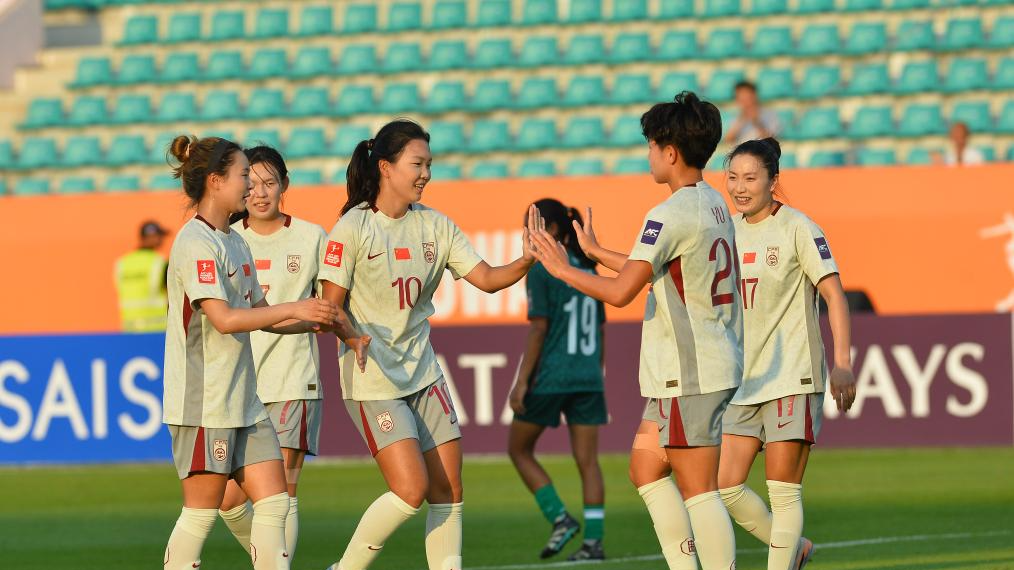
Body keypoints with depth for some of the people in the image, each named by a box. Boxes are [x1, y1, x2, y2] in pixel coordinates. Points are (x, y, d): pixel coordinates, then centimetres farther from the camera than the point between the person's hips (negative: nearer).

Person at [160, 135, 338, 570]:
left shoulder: (233, 242, 15)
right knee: (202, 509, -3)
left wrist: (316, 322, 7)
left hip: (243, 402, 9)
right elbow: (223, 319, -24)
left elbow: (260, 316, 21)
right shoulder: (196, 244, -15)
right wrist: (293, 309, -22)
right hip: (203, 401, -9)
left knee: (274, 501, 3)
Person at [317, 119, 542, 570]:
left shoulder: (435, 226, 6)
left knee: (448, 492, 2)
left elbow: (486, 279, 3)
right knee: (411, 490, -15)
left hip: (423, 372, 6)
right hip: (372, 379, -6)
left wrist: (526, 261, -16)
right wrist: (354, 337, -30)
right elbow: (331, 305, -11)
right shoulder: (352, 228, -11)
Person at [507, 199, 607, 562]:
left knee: (519, 450, 11)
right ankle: (593, 541, -2)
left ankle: (560, 518, -1)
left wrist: (521, 382, -12)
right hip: (587, 378, 6)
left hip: (550, 377, -6)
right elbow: (598, 332, 15)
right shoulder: (588, 269, 12)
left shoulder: (541, 269, -8)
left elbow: (539, 330, -13)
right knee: (587, 461, 4)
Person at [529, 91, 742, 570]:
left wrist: (562, 269, -7)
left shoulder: (671, 215, -17)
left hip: (689, 373, -10)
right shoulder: (713, 204, 13)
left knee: (698, 489, -7)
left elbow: (620, 292, -22)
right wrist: (596, 252, 34)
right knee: (645, 468, 15)